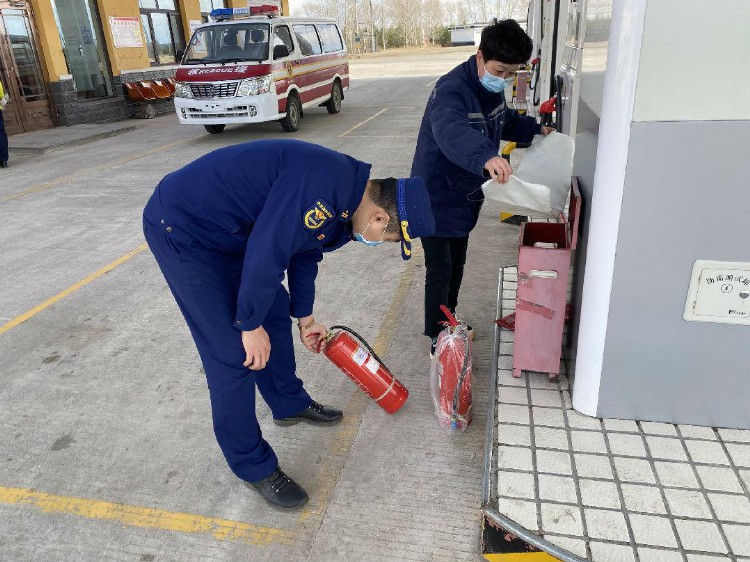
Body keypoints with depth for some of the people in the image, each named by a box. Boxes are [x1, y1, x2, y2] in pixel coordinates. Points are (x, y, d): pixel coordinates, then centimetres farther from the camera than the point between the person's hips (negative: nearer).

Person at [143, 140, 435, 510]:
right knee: (233, 353, -7)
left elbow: (305, 253, 18)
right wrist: (251, 325, -15)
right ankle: (253, 466, 12)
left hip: (225, 231, 10)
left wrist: (305, 319, 27)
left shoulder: (339, 200, 3)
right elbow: (267, 254, -30)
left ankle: (289, 404, 39)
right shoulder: (324, 185, -29)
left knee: (275, 313, 16)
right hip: (180, 230, -10)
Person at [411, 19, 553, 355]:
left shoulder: (492, 88, 2)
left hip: (464, 196, 9)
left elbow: (505, 121, 24)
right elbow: (450, 131, -50)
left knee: (457, 265, 21)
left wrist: (535, 130, 9)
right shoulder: (452, 89, -27)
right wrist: (485, 157, -67)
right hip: (436, 199, -9)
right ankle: (437, 341, 15)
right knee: (440, 272, -1)